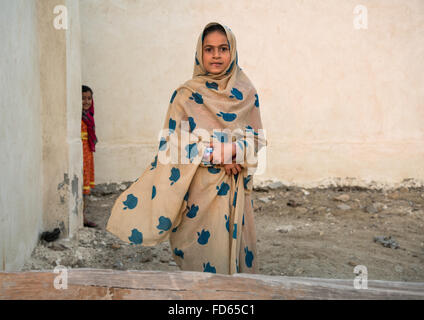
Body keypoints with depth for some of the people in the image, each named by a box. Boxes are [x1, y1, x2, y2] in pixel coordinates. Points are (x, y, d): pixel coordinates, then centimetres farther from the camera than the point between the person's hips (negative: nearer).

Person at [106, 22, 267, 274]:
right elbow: (173, 146, -6)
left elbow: (256, 139, 5)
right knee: (202, 255, -1)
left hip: (235, 190, 3)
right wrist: (215, 156, -16)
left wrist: (232, 150, -15)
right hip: (200, 189, -2)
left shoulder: (247, 93, 5)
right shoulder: (186, 95, -2)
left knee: (238, 249, 5)